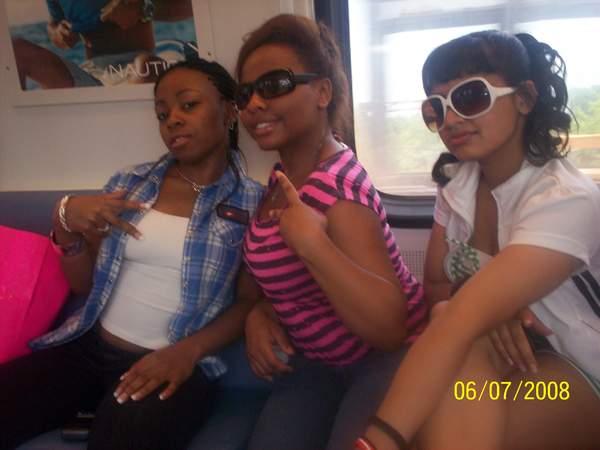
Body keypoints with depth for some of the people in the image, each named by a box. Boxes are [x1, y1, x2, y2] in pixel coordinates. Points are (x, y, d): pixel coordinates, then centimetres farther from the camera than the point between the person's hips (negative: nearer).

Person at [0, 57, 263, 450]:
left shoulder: (253, 204, -4)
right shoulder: (128, 184, 7)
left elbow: (250, 303, -3)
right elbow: (84, 284, 11)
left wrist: (189, 350, -17)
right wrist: (67, 221, -7)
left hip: (173, 363, -4)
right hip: (86, 346, 4)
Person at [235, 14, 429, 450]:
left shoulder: (335, 188, -25)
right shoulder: (285, 176, 3)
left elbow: (390, 327, -34)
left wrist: (313, 243, -43)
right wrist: (259, 313, -5)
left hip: (387, 358, -7)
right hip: (316, 362, 8)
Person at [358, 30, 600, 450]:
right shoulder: (458, 182, -2)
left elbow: (461, 320, -37)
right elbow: (437, 286, 3)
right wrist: (488, 311, -21)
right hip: (498, 360, 5)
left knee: (458, 374, -34)